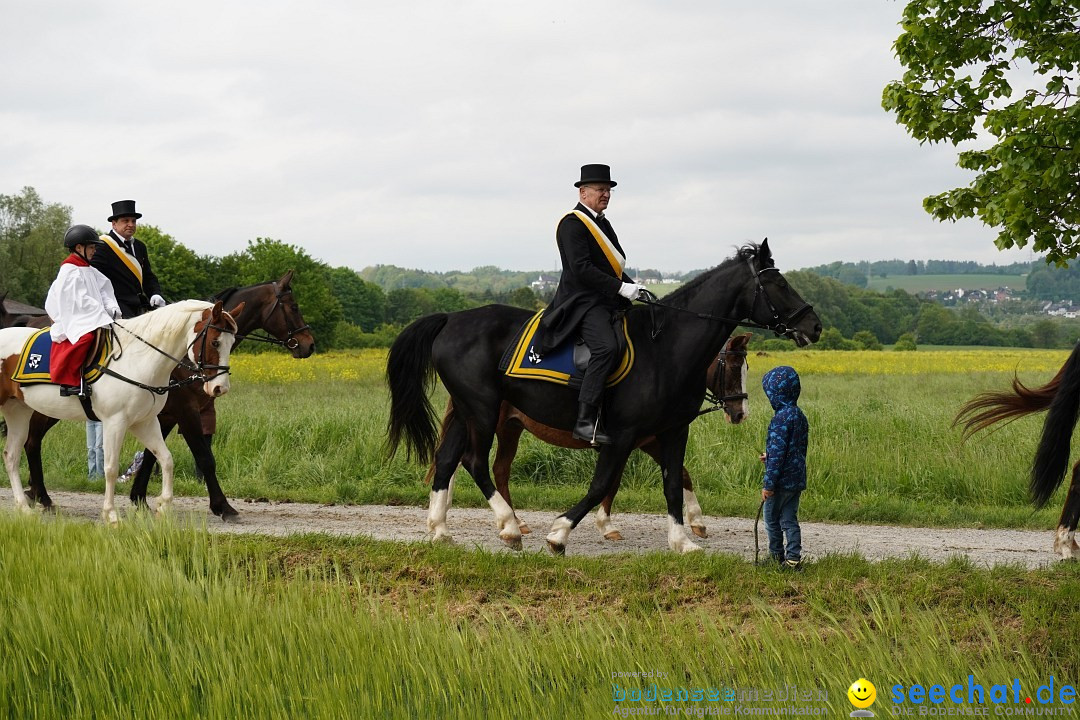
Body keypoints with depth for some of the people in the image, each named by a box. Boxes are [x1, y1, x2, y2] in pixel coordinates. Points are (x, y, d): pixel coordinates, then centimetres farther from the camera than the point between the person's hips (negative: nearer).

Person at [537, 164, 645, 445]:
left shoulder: (603, 224, 23)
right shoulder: (572, 224, -8)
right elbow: (581, 268, -19)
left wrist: (634, 288, 10)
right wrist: (621, 288, -22)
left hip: (610, 302, 10)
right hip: (582, 302, -10)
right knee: (607, 347, -32)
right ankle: (585, 421, -36)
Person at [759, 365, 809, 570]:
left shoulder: (781, 418, -19)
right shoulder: (800, 416, 9)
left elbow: (777, 452, -21)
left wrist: (769, 483, -18)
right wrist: (770, 457, 27)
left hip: (782, 479, -8)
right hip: (798, 478, 8)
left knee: (771, 517, 8)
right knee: (789, 519, 12)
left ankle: (777, 556, 15)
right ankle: (794, 558, 8)